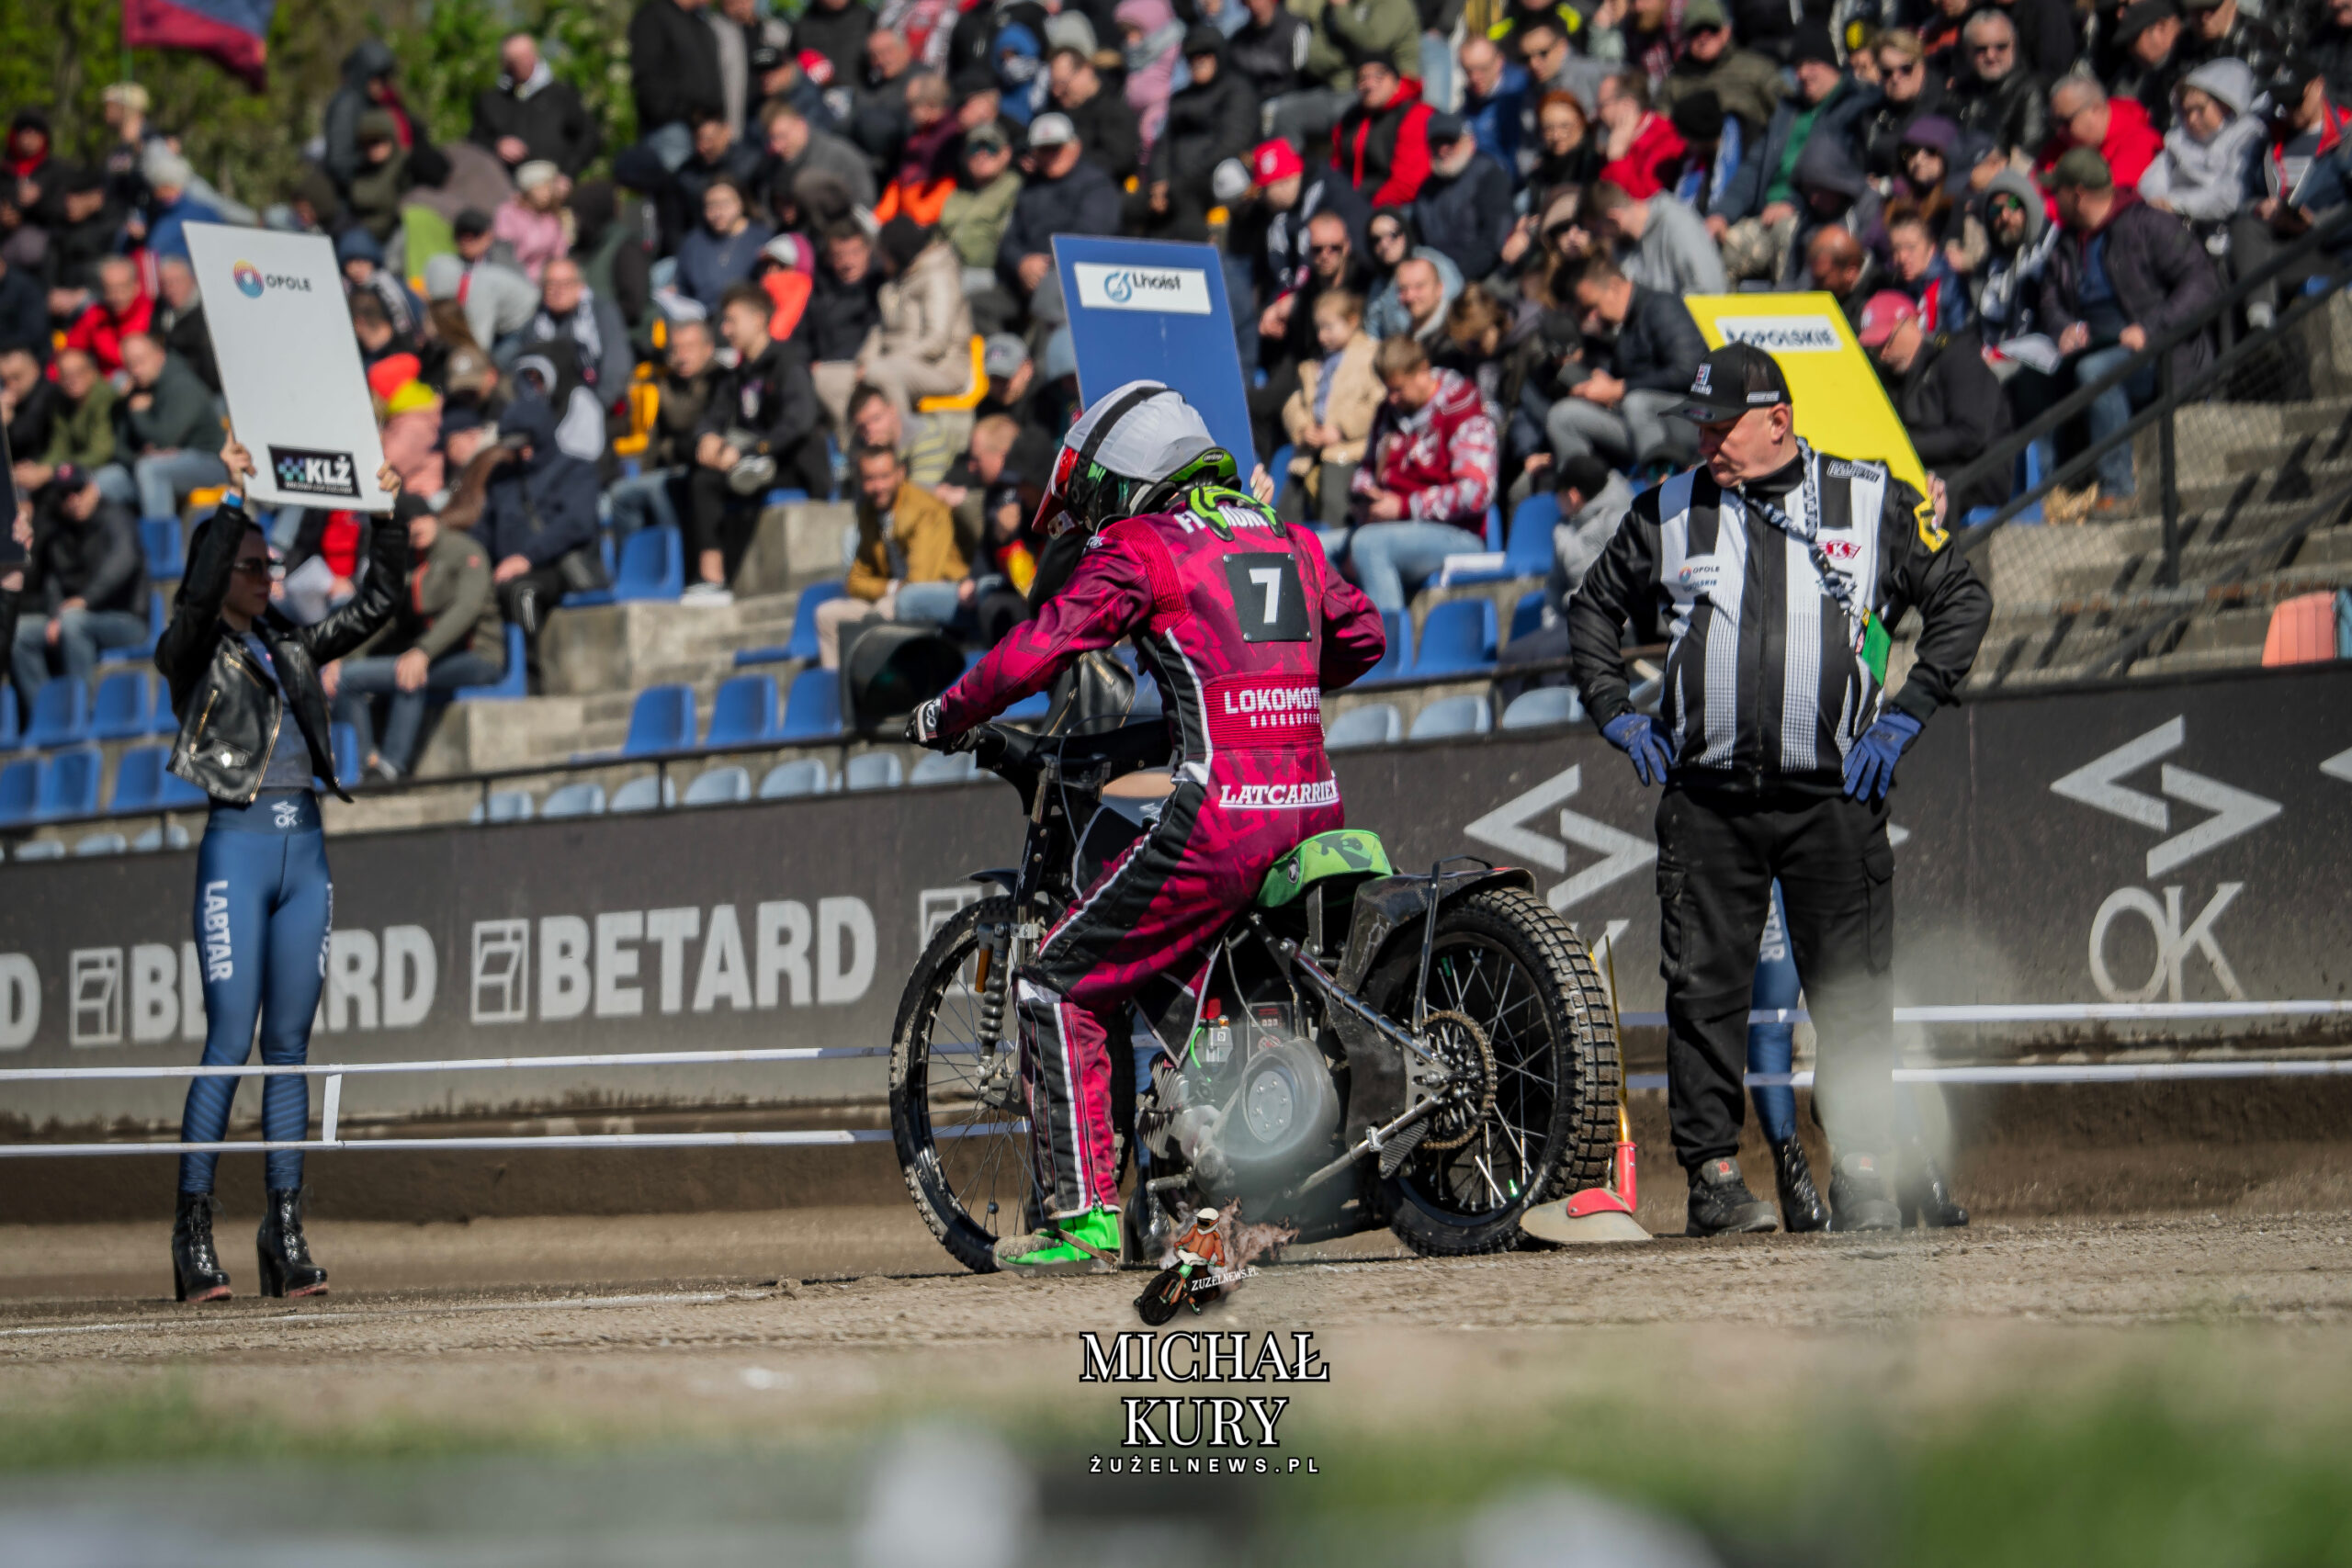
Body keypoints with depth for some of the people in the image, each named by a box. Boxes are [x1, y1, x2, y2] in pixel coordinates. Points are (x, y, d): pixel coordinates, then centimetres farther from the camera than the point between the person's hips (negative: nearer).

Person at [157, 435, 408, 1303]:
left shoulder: (293, 646, 16)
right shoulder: (190, 652, 0)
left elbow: (377, 601, 14)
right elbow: (200, 595, -20)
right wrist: (232, 497, -22)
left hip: (306, 851, 5)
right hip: (238, 847, -5)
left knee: (290, 1046, 4)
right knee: (230, 1044, -10)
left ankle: (285, 1227, 5)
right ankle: (193, 1228, -6)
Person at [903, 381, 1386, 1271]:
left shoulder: (1142, 548, -3)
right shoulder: (1287, 543, 18)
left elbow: (1044, 647, -9)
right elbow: (1361, 636, 30)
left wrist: (946, 716, 5)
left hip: (1218, 826, -8)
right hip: (1314, 813, 8)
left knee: (1061, 989, 4)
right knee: (1171, 983, 26)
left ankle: (1084, 1215, -3)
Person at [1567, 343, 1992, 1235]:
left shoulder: (1872, 504, 4)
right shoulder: (1668, 513, 8)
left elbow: (1961, 600, 11)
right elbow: (1594, 608, 22)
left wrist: (1905, 715, 3)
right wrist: (1617, 713, 10)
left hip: (1833, 794, -1)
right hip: (1706, 798, 1)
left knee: (1853, 992, -1)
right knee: (1705, 987, -3)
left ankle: (1861, 1169, 6)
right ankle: (1712, 1170, 2)